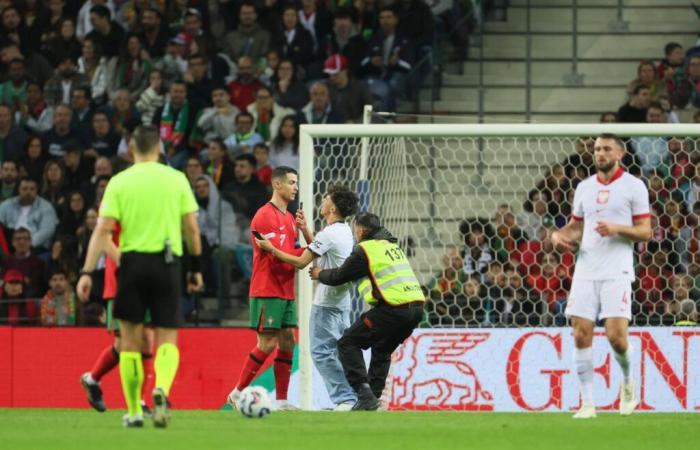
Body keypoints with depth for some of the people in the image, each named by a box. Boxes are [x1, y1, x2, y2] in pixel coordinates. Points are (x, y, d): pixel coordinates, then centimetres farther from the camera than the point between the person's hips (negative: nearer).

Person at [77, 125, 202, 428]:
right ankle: (161, 390, -25)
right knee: (167, 339, 4)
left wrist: (87, 272, -7)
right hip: (167, 262, 0)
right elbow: (191, 227, 3)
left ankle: (134, 412, 10)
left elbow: (103, 230, -6)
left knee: (130, 339, 10)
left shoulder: (119, 182, 0)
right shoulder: (176, 179, 3)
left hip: (132, 261, 0)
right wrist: (196, 268, 14)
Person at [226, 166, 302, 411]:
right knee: (267, 344, -10)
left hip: (286, 292, 9)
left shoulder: (289, 218, 17)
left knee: (287, 343, 4)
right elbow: (278, 256, -18)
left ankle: (282, 400, 6)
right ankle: (237, 393, 1)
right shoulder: (265, 216, -12)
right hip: (267, 291, -9)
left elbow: (292, 252, 14)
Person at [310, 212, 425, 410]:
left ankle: (365, 394, -10)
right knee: (382, 350, 27)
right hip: (416, 307, 8)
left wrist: (320, 274, 26)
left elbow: (339, 277, 5)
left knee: (348, 343, 2)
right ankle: (374, 395, 21)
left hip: (392, 308, -8)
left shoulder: (365, 249, -1)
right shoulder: (393, 246, 24)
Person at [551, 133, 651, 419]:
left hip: (617, 272, -4)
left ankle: (628, 380, 19)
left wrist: (617, 228, -18)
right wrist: (560, 235, 2)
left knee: (616, 336, -12)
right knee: (581, 335, -5)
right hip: (586, 271, 4)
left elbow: (645, 232, -1)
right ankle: (587, 403, 0)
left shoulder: (633, 186, 1)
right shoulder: (584, 187, 15)